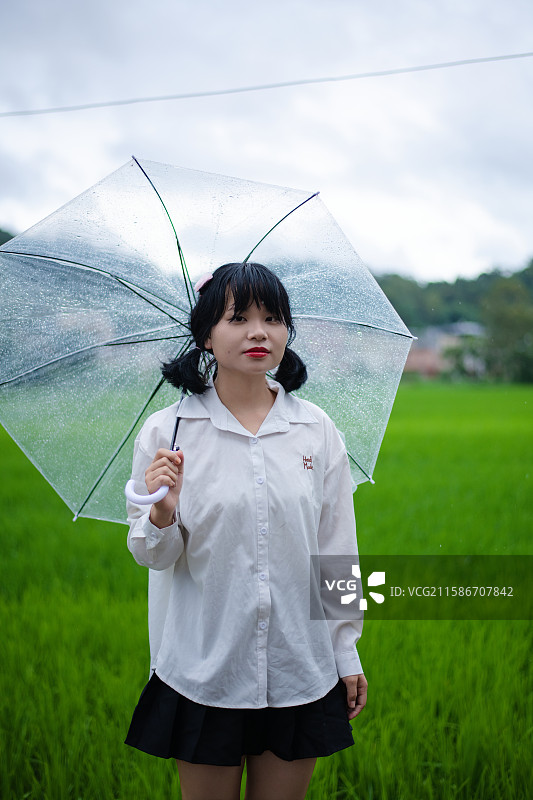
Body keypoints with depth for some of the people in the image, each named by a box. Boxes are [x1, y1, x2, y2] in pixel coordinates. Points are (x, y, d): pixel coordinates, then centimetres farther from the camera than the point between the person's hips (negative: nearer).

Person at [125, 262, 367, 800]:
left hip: (300, 670, 2)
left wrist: (347, 654, 8)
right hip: (205, 670, -1)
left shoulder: (317, 430, 0)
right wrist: (163, 515, -23)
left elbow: (337, 546, 6)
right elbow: (152, 557, -1)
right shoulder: (165, 432, -6)